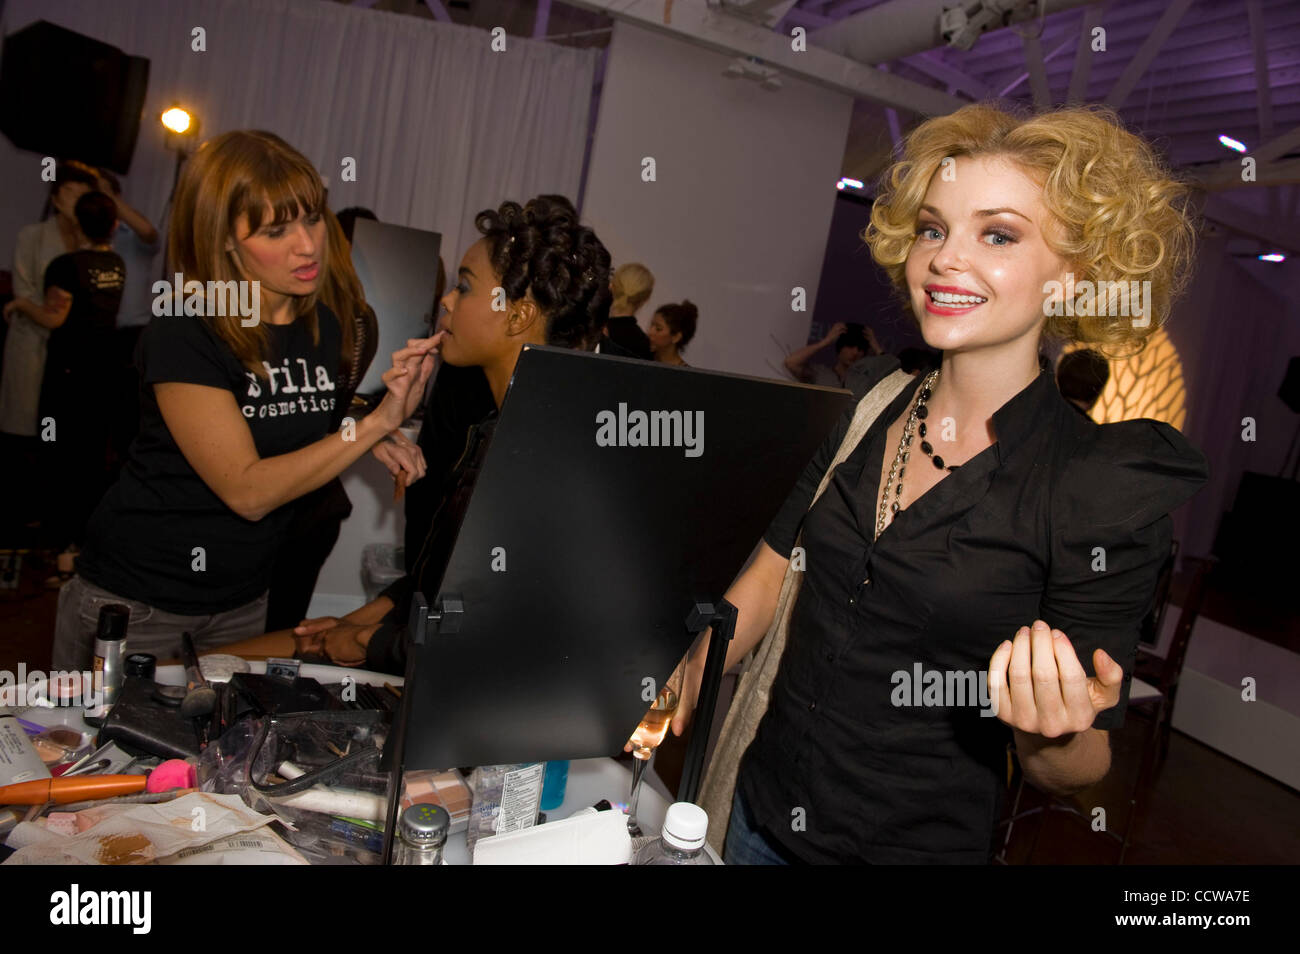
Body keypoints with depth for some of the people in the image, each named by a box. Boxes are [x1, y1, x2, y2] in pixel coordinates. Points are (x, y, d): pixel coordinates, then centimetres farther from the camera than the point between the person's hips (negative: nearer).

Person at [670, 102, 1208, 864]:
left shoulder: (1110, 481, -17)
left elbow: (1074, 773, -9)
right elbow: (771, 574, 2)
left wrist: (1055, 737, -30)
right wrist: (677, 688, -11)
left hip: (922, 842, -4)